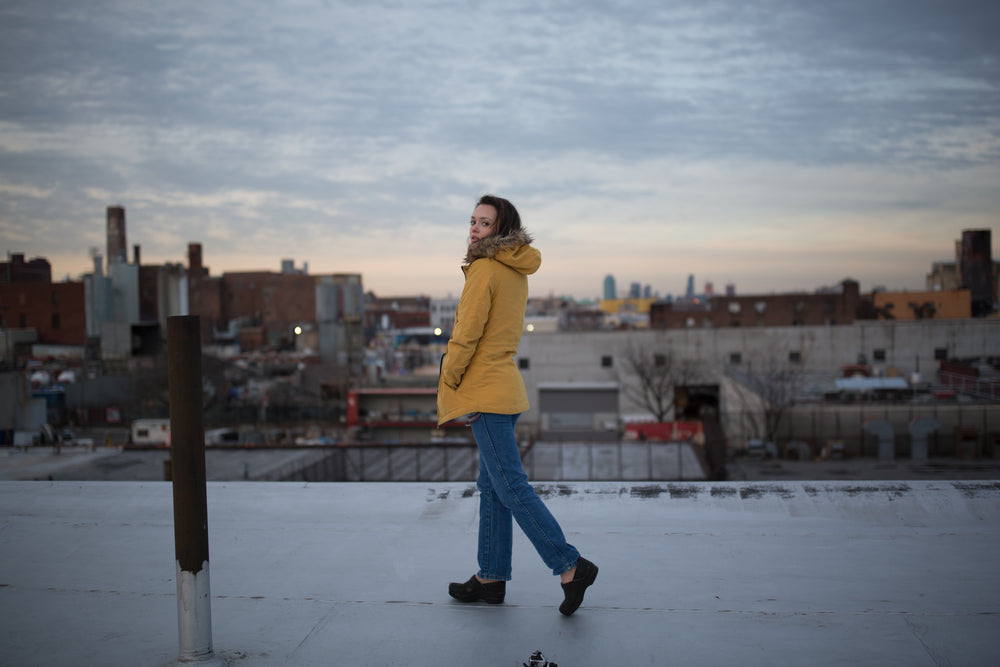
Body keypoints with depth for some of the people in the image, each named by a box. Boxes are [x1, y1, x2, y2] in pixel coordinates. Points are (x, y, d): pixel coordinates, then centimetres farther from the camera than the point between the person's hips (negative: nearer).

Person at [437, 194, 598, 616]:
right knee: (491, 486, 13)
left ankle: (570, 566, -3)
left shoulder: (484, 268, -14)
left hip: (486, 390, -9)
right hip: (503, 386, 9)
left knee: (510, 486, -6)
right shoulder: (516, 272, 14)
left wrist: (449, 383, -6)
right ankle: (491, 577, 19)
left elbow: (468, 333, -17)